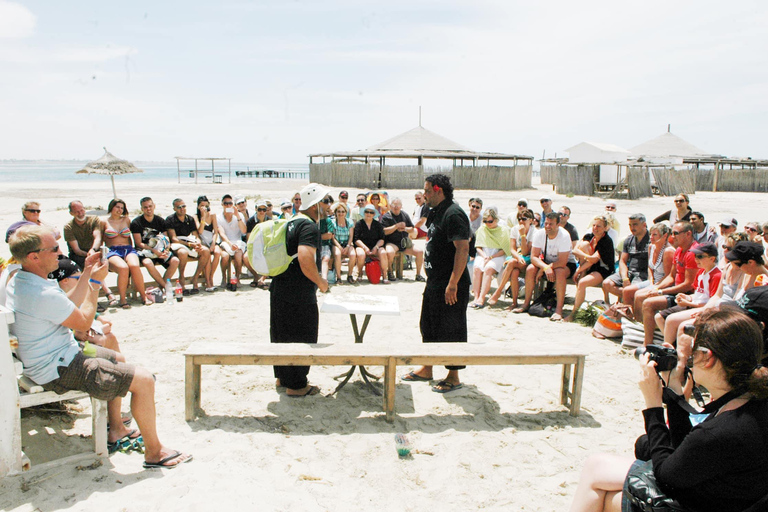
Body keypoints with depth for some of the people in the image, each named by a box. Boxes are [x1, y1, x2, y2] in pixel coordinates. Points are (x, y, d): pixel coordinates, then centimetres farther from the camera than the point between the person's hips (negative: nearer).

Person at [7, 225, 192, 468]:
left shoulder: (18, 282, 4)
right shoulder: (43, 295, -30)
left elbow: (70, 308, 13)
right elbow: (84, 322, -16)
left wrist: (86, 273, 10)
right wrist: (95, 281, -7)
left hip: (55, 356, 11)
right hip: (59, 370, -11)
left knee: (118, 359, 31)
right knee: (144, 380, -14)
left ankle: (116, 429, 37)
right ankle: (154, 452, 1)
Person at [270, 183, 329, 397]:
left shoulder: (292, 222, 13)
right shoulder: (309, 226, -18)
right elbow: (305, 259, -33)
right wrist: (320, 282, -18)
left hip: (280, 289, 10)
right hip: (299, 295, -10)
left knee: (283, 334, 19)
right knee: (301, 338, 3)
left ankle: (283, 377, 35)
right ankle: (296, 385, 14)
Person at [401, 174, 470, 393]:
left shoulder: (453, 214, -18)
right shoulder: (437, 213, 13)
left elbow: (463, 249, -25)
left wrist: (453, 284, -28)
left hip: (451, 286, -10)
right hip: (435, 283, 10)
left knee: (451, 331, 0)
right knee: (428, 326, 18)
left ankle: (454, 377, 13)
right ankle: (426, 369, 32)